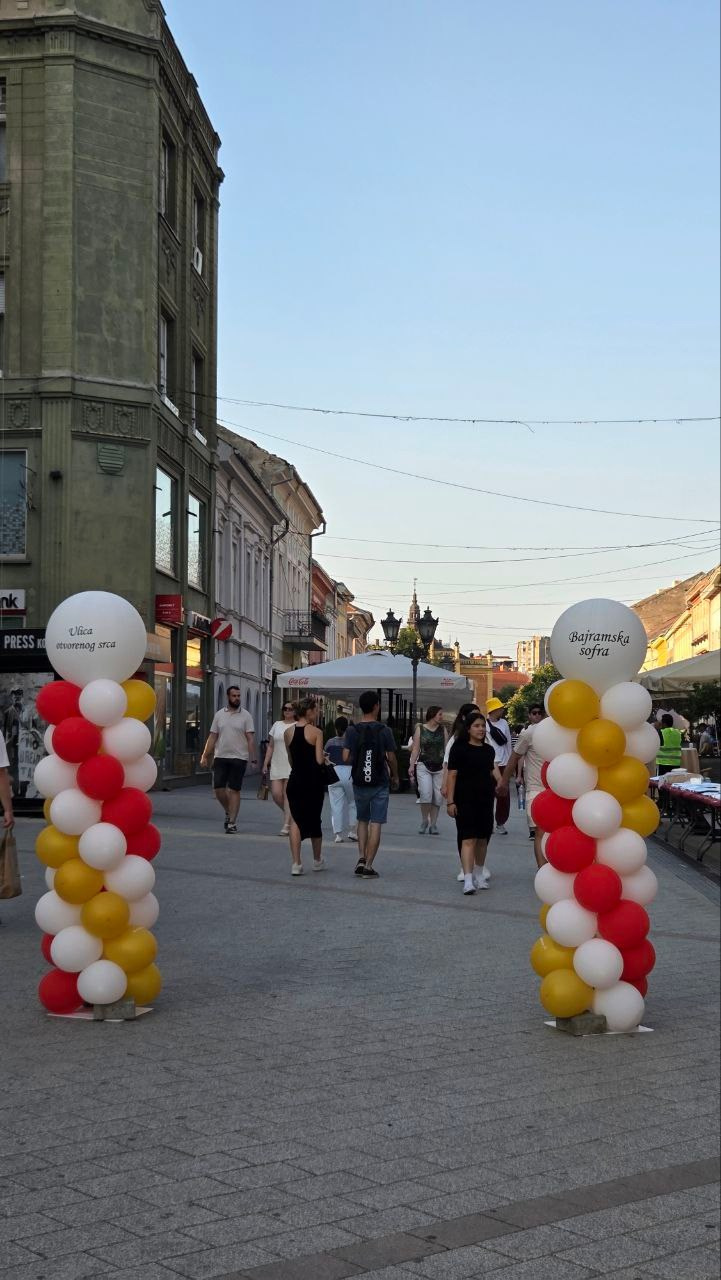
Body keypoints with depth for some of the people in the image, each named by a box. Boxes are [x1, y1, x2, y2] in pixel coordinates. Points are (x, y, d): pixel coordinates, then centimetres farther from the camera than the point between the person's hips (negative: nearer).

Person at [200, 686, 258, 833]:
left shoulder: (245, 716, 0)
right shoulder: (219, 714, 8)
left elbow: (250, 739, -4)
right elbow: (212, 737, 10)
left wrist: (253, 758, -13)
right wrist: (205, 756, 5)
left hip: (239, 758, -3)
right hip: (220, 757, 3)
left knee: (234, 790, -1)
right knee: (218, 788, -1)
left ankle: (231, 822, 3)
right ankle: (228, 812, 23)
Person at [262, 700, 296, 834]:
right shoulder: (277, 725, 13)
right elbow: (270, 746, 15)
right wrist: (265, 764, 10)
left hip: (292, 766, -4)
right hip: (277, 765, 4)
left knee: (288, 794, -8)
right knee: (276, 794, -4)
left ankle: (286, 825, -5)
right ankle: (290, 814, 22)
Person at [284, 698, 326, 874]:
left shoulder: (288, 732, 3)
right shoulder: (316, 732, -10)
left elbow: (290, 759, 9)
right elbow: (319, 760, -13)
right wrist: (325, 758, 7)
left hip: (295, 780, 2)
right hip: (314, 782, -2)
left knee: (296, 820, 6)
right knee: (314, 819, 15)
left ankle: (296, 863, -7)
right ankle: (317, 860, 30)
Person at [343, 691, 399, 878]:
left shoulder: (352, 730, -4)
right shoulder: (384, 731, -8)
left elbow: (346, 758, -9)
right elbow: (391, 758, -6)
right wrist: (395, 776, 12)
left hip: (359, 783, 2)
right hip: (380, 783, -2)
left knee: (362, 821, 19)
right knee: (375, 824, 1)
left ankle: (361, 858, 6)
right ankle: (368, 865, -2)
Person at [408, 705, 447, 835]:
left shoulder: (443, 730, 10)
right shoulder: (420, 729, 4)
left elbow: (446, 749, 12)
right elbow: (415, 749, 2)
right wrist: (412, 765, -5)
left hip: (439, 767, 3)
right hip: (423, 766, -2)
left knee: (438, 797, 1)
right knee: (426, 794, -14)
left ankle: (433, 824, 11)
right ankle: (424, 821, 4)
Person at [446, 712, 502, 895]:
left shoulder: (489, 750, 11)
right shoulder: (459, 748, -5)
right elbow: (452, 775, -7)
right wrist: (450, 801, -12)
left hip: (486, 799, 6)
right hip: (465, 800, -5)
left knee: (483, 838, 12)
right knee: (468, 838, -11)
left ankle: (479, 874, 28)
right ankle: (468, 880, -16)